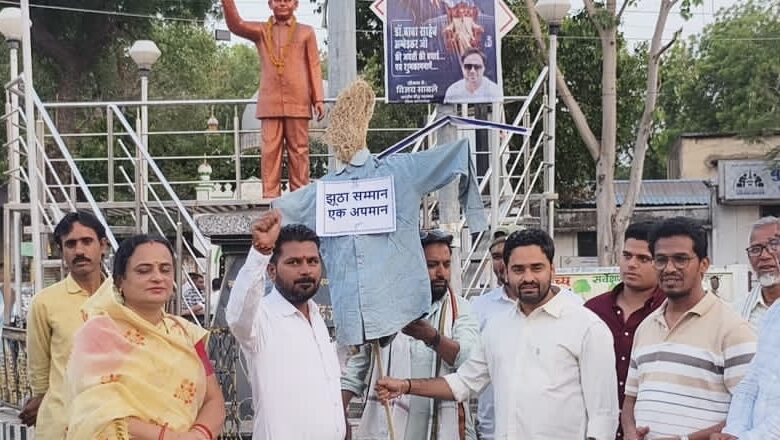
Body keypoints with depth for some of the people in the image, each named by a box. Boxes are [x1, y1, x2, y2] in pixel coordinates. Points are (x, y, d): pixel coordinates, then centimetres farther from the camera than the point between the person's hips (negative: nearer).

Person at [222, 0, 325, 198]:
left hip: (298, 102, -1)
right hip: (270, 102, 1)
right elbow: (235, 25, -3)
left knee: (298, 150, 2)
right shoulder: (261, 31, 13)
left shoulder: (306, 32, 12)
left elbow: (314, 66, 9)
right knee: (270, 150, -3)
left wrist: (319, 99, 1)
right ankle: (270, 196, -3)